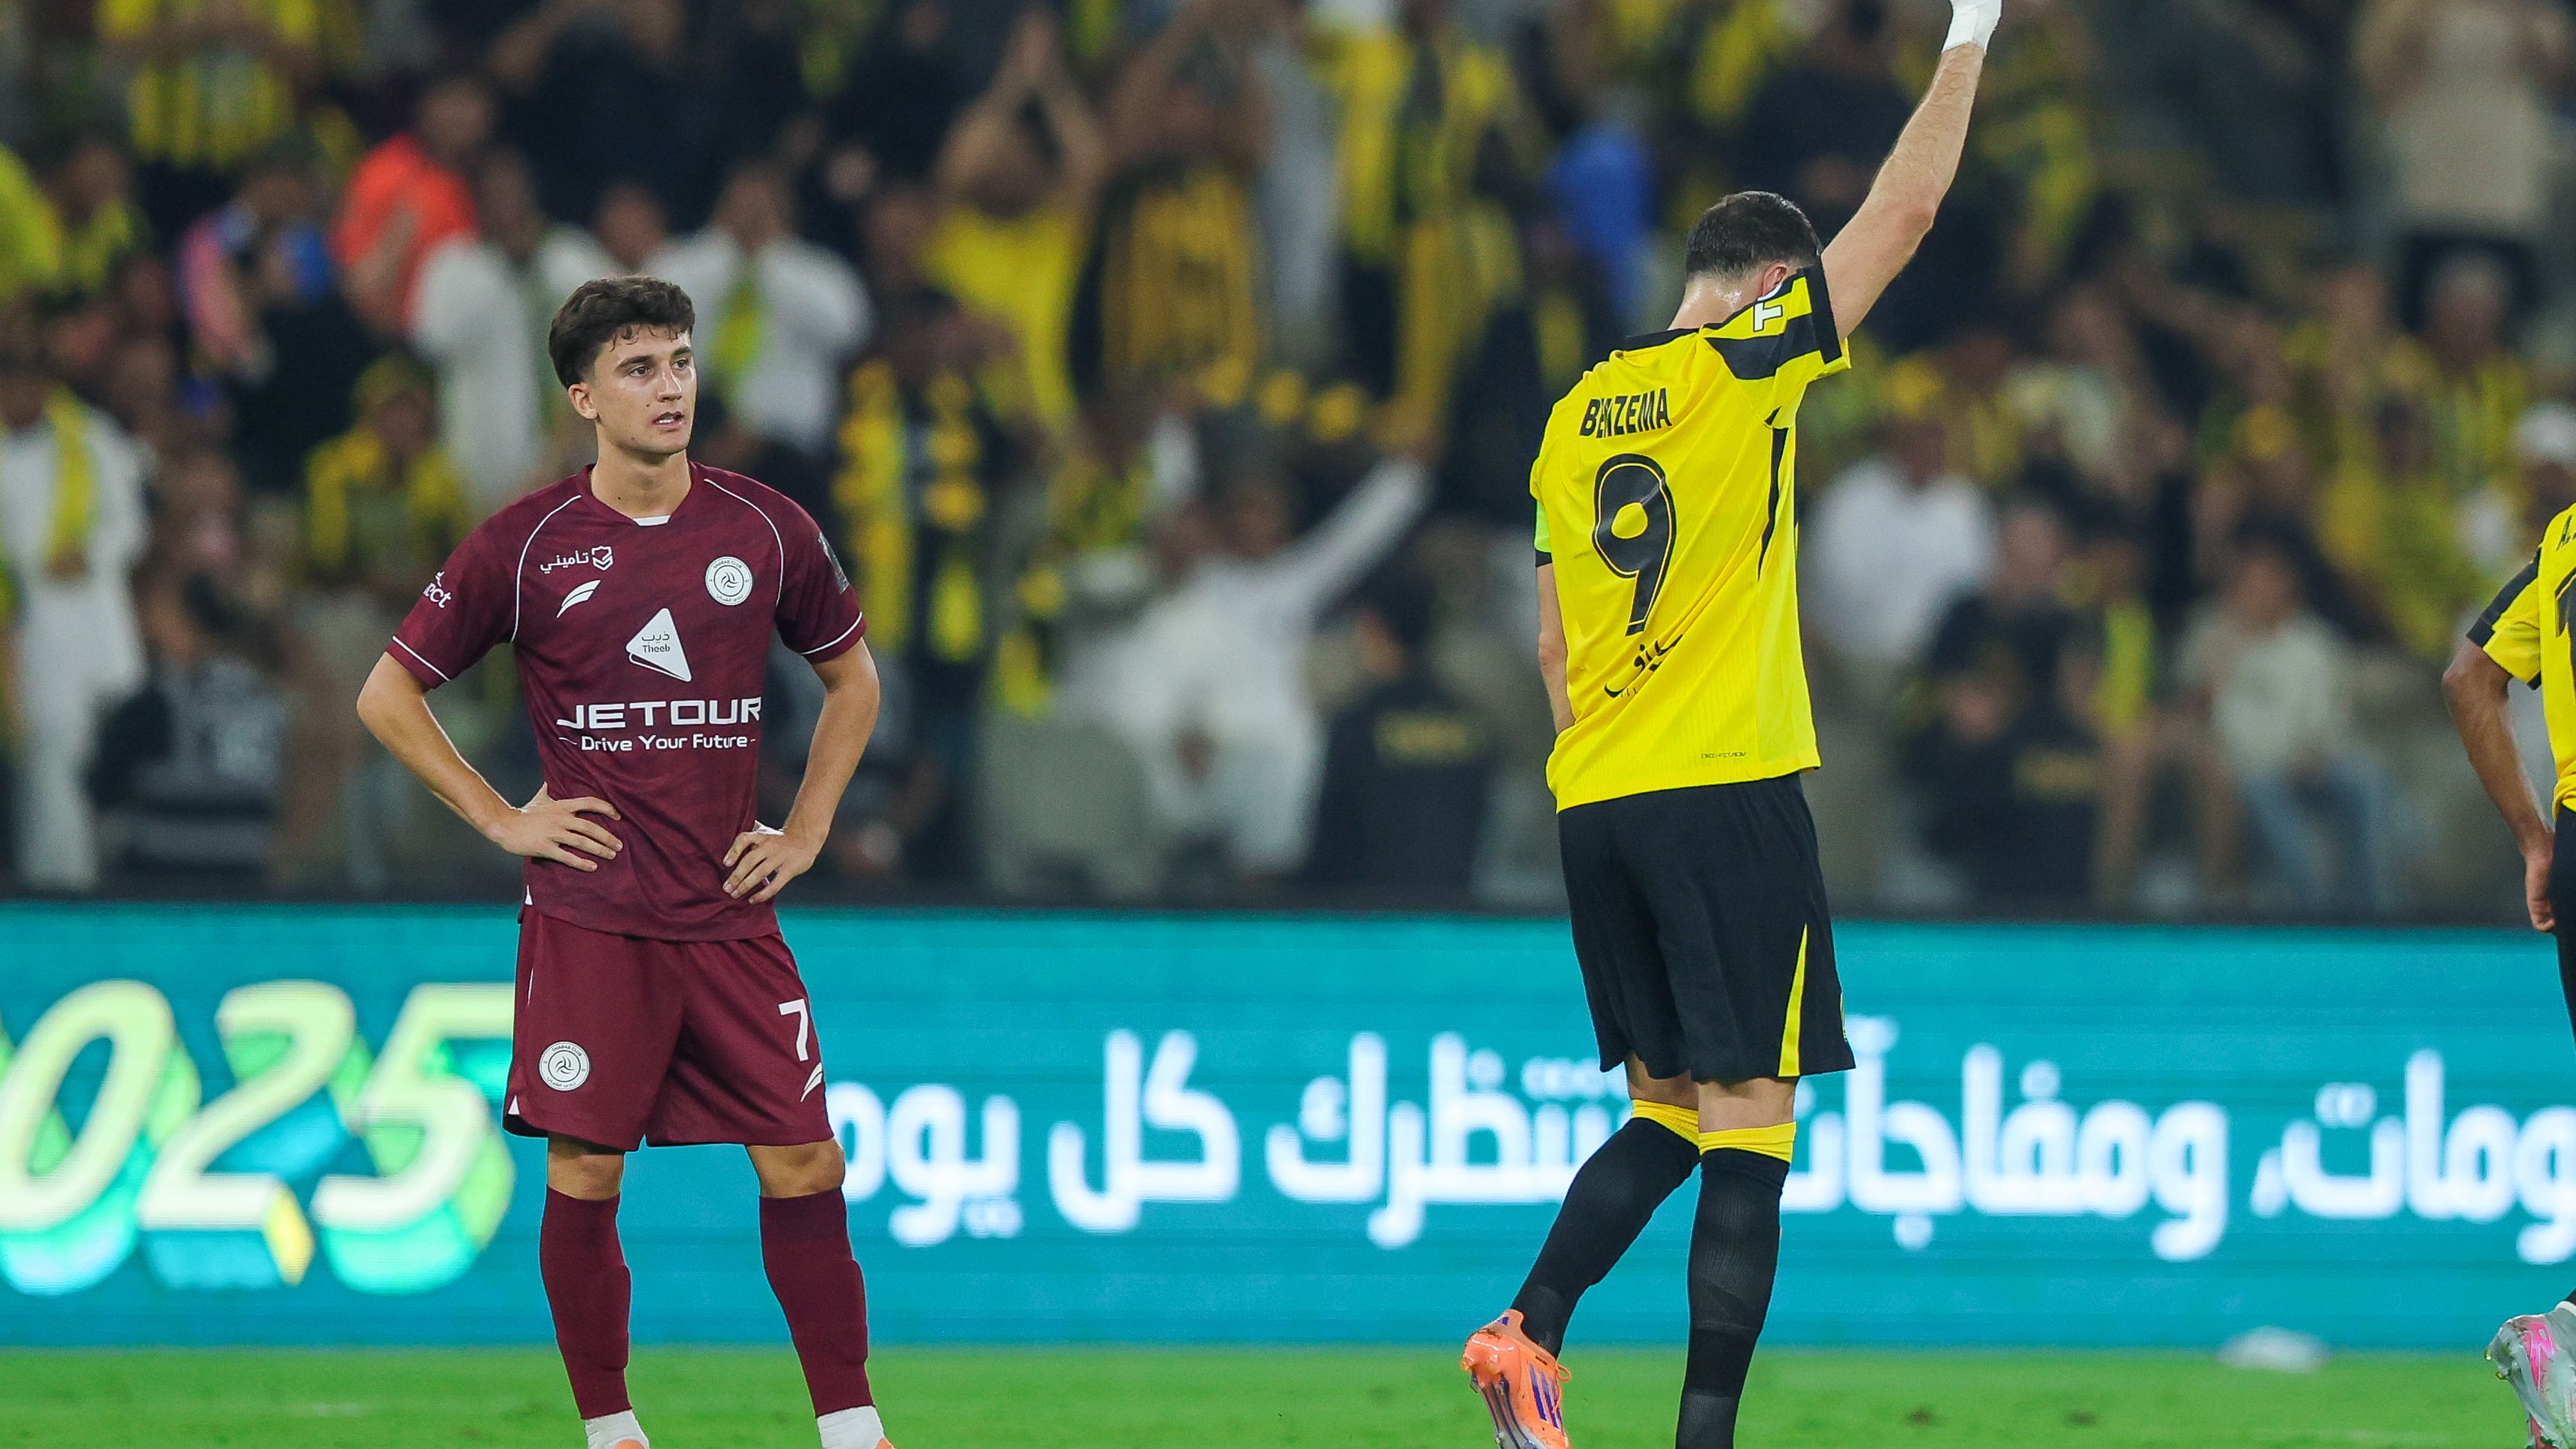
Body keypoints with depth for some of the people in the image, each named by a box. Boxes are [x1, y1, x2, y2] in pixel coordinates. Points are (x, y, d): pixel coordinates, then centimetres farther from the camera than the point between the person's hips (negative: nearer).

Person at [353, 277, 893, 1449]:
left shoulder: (769, 531, 4)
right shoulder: (526, 547, -3)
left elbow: (851, 679, 20)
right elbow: (388, 697, 4)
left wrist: (806, 832, 9)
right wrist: (503, 820, -1)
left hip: (730, 913, 2)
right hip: (587, 921, -2)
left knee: (802, 1163, -1)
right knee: (584, 1174, 0)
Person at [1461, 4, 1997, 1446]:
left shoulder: (1576, 418, 14)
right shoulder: (1744, 367, -5)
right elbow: (1903, 213, -1)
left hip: (1594, 803, 7)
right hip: (1728, 793, -7)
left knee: (1669, 1115, 16)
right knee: (1748, 1133, -5)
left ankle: (1530, 1331, -3)